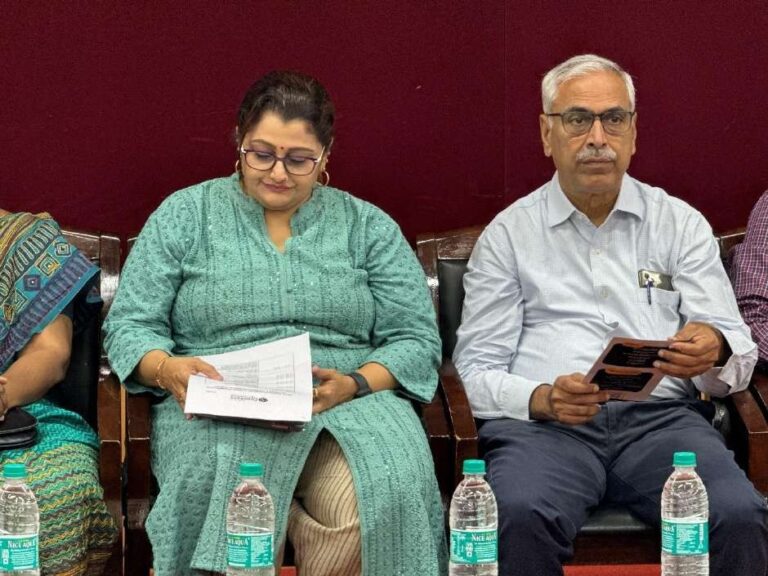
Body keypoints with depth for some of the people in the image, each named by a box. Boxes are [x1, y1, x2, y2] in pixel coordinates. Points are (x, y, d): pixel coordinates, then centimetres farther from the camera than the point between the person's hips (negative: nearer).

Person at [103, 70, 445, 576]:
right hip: (215, 411, -1)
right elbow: (129, 325, 8)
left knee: (382, 496, -33)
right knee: (232, 487, -38)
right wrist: (166, 369, -15)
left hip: (348, 404, 1)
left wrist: (355, 383, -12)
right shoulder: (184, 216, 12)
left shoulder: (368, 226, 14)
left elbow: (415, 340, 9)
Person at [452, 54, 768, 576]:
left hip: (662, 416, 1)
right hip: (542, 423, -1)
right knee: (520, 517, -35)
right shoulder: (509, 234, 14)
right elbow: (477, 367, 8)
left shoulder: (681, 224, 17)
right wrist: (541, 398, -14)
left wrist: (714, 351, -16)